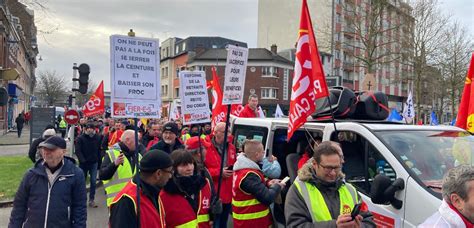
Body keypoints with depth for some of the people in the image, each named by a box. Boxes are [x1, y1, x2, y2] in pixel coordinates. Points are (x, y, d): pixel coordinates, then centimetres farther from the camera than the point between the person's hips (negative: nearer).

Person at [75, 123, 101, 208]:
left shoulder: (97, 138, 1)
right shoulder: (81, 138, -7)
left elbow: (99, 150, 6)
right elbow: (78, 151, -11)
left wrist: (98, 159, -1)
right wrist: (82, 160, -21)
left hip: (94, 163, 2)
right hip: (83, 163, -1)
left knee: (93, 181, -1)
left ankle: (91, 200, 8)